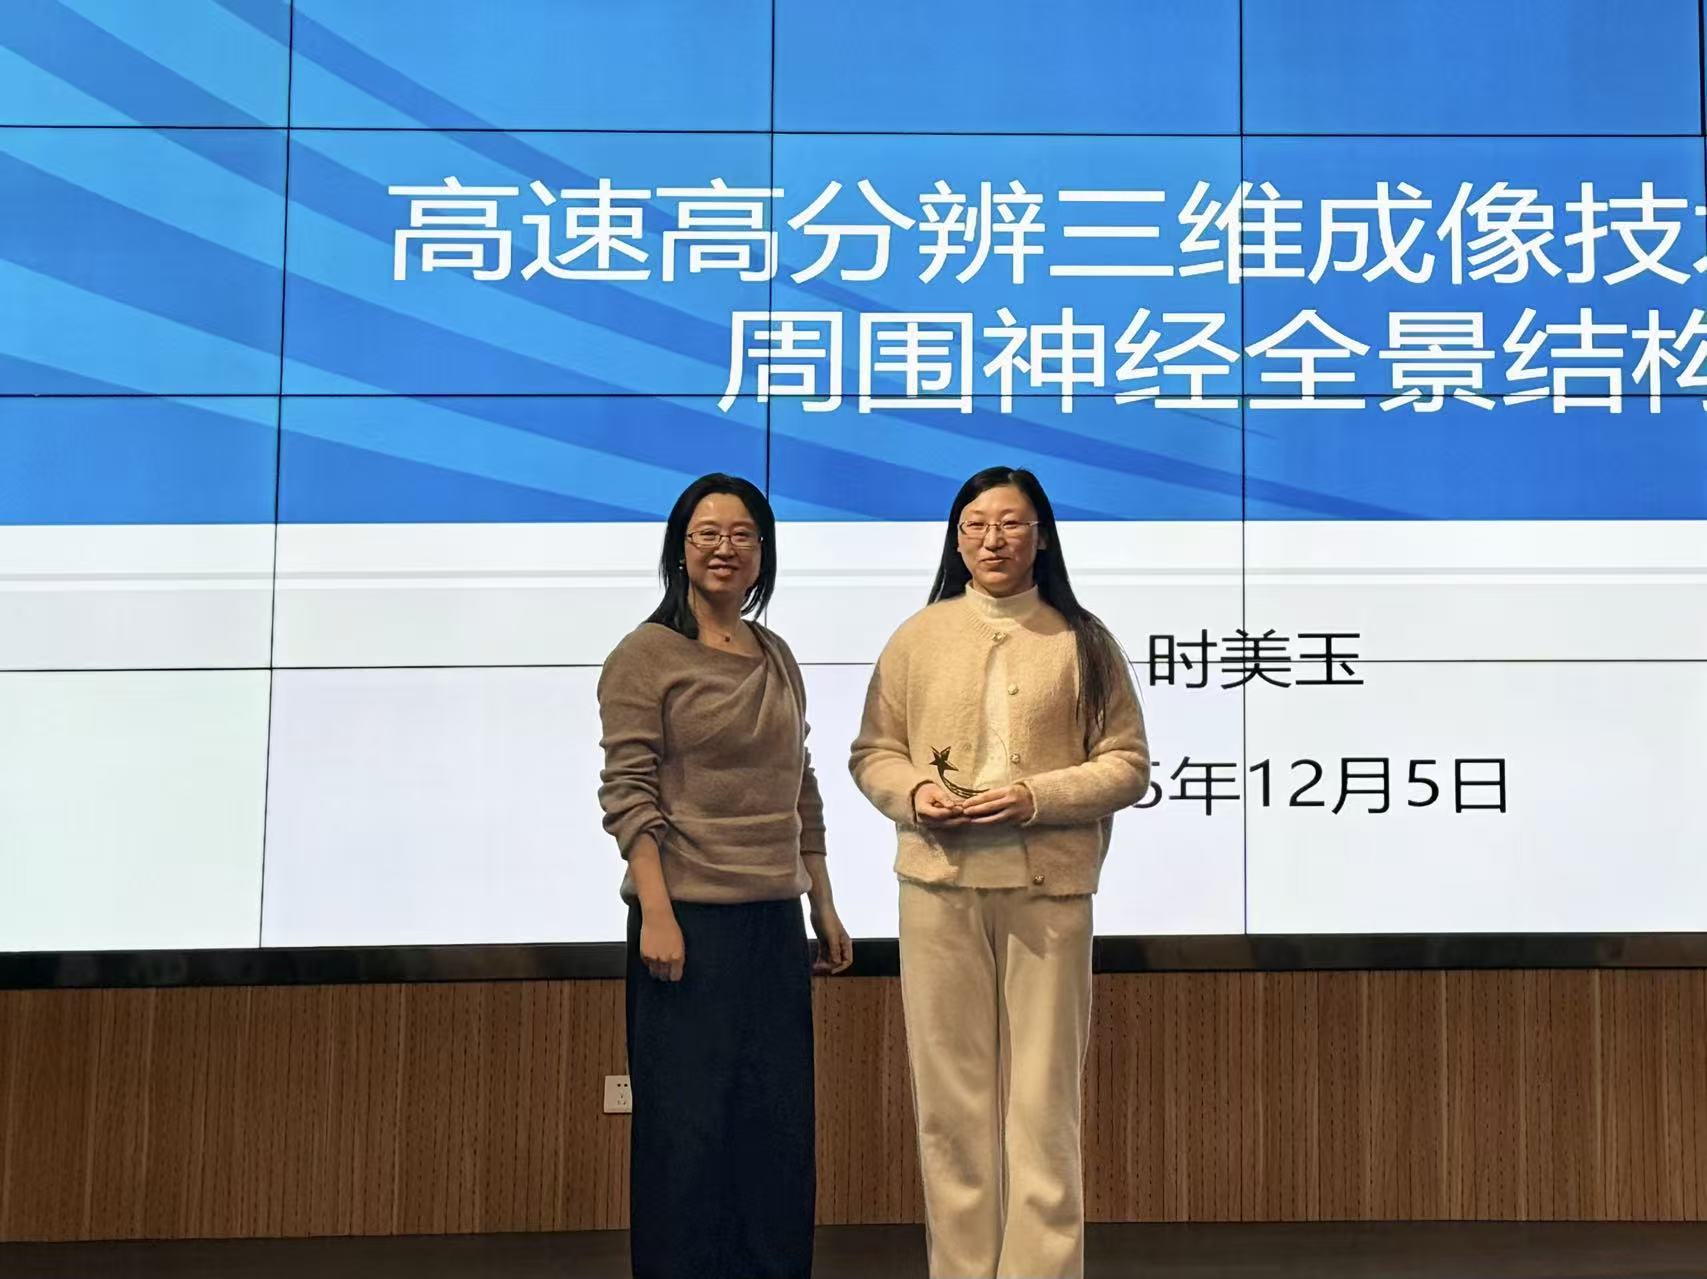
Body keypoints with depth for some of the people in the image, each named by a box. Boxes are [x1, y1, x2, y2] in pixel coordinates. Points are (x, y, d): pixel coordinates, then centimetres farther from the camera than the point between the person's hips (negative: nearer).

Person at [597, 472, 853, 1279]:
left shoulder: (777, 658, 13)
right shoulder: (645, 656, -5)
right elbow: (629, 794, -11)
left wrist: (823, 907, 14)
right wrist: (656, 913, -19)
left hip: (775, 920, 6)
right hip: (689, 918, -6)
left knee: (781, 1124, 10)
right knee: (688, 1123, 2)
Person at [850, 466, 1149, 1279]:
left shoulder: (1081, 640, 4)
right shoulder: (918, 637, 7)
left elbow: (1128, 764, 2)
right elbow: (871, 753, 10)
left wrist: (1036, 798, -13)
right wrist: (913, 793, -11)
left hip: (1048, 891, -1)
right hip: (938, 886, 2)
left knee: (1043, 1099, 2)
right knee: (949, 1096, 7)